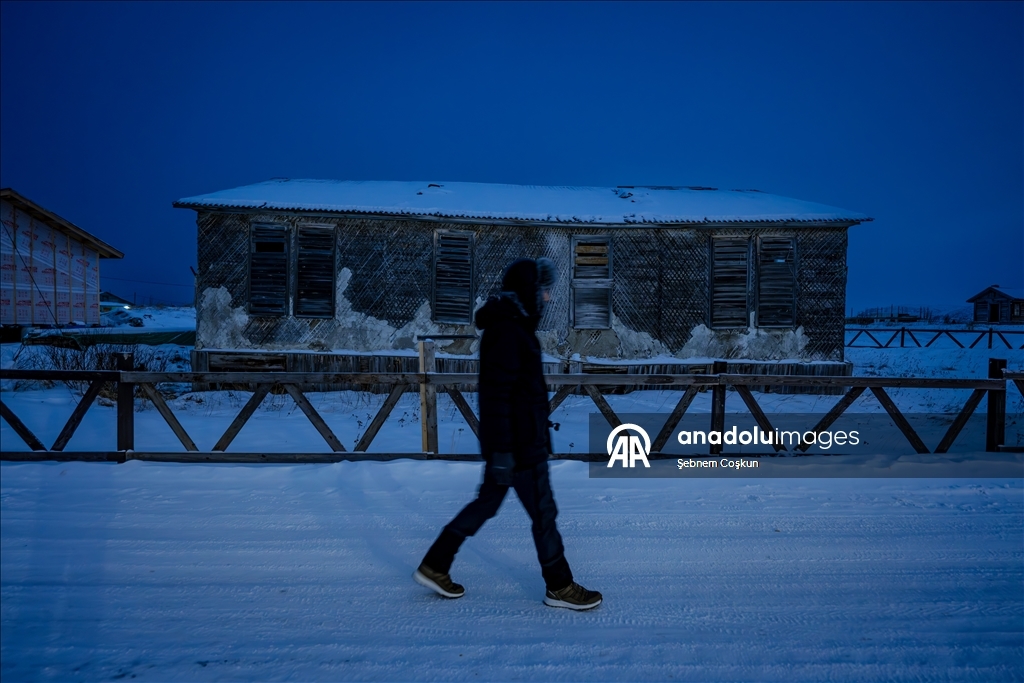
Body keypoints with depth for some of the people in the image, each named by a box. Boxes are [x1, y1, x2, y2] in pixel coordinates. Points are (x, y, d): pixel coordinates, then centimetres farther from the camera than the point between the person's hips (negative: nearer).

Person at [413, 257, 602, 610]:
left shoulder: (513, 328, 12)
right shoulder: (507, 333, -20)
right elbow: (496, 395, -24)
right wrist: (503, 451, -24)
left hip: (513, 441, 10)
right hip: (519, 446, -10)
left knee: (486, 504, 18)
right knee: (544, 514, 4)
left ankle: (434, 566, 26)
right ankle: (560, 587, 22)